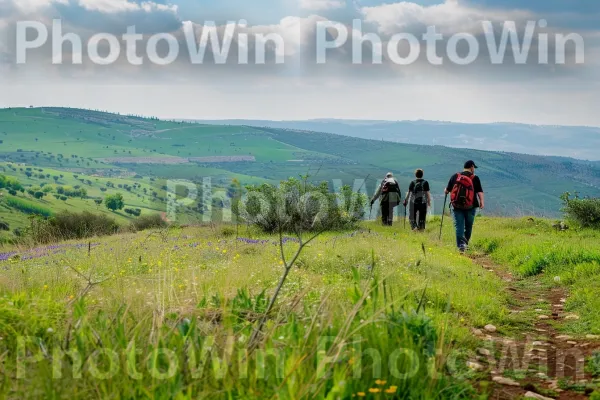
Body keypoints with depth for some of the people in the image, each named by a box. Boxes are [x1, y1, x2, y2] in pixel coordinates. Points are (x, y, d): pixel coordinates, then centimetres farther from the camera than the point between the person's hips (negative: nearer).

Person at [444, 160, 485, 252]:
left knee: (459, 226, -1)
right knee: (468, 226, 15)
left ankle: (461, 245, -15)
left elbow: (447, 190, 11)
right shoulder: (475, 178, 1)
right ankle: (466, 243, 25)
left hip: (457, 206, 1)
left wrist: (446, 191, 33)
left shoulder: (455, 176, 6)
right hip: (470, 206, -1)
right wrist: (482, 202, -15)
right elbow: (480, 191, -10)